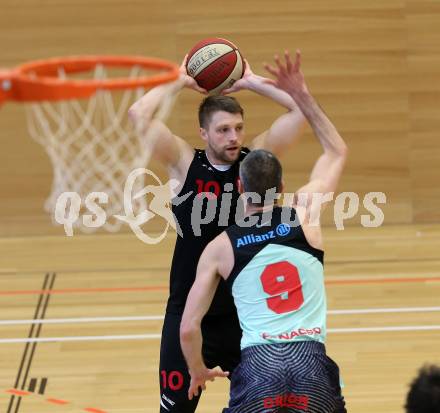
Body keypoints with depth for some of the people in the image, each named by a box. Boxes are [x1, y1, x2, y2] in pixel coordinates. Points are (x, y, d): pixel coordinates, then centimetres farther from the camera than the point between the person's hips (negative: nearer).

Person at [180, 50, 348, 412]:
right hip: (311, 360, 1)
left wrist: (198, 371, 26)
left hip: (259, 364, -1)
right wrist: (302, 95, 28)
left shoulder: (219, 248, 8)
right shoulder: (305, 212, 9)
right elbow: (337, 152, 27)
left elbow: (188, 328, 7)